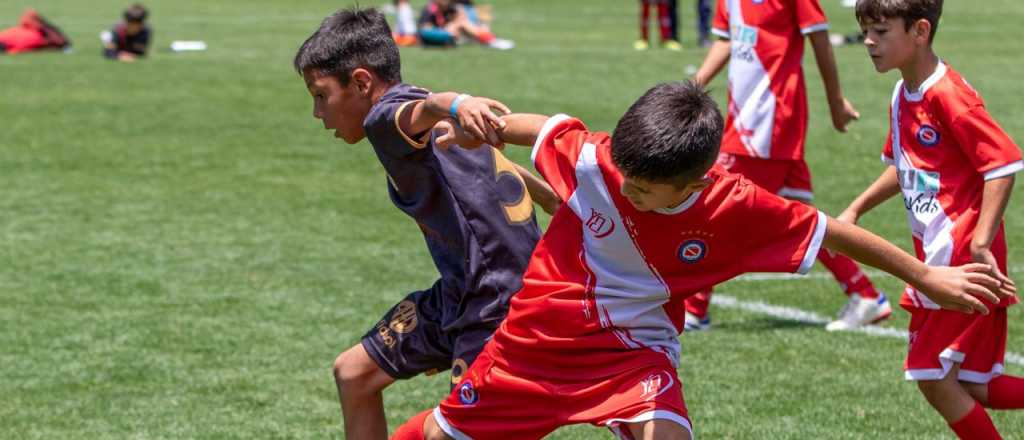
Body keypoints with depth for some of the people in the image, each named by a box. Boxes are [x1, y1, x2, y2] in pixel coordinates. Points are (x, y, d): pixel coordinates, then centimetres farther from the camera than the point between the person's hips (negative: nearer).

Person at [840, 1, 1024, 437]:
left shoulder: (948, 94, -18)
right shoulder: (902, 96, 11)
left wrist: (981, 243, -25)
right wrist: (856, 210, 21)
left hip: (962, 262, -9)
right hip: (933, 260, 9)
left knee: (933, 377, -4)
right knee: (974, 388, 9)